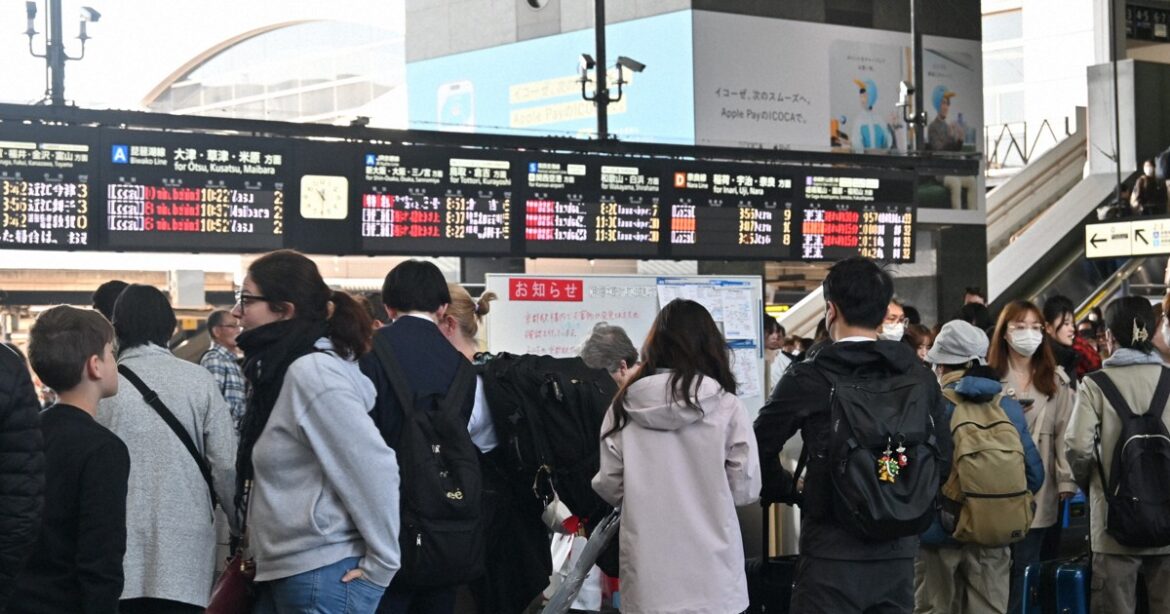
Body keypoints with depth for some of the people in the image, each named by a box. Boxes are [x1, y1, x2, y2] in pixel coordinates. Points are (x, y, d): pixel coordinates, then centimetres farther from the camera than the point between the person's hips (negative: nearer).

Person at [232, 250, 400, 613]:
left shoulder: (312, 372, -17)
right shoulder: (282, 369, 11)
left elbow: (375, 469, -20)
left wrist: (379, 565, -15)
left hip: (325, 578, -9)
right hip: (282, 573, 9)